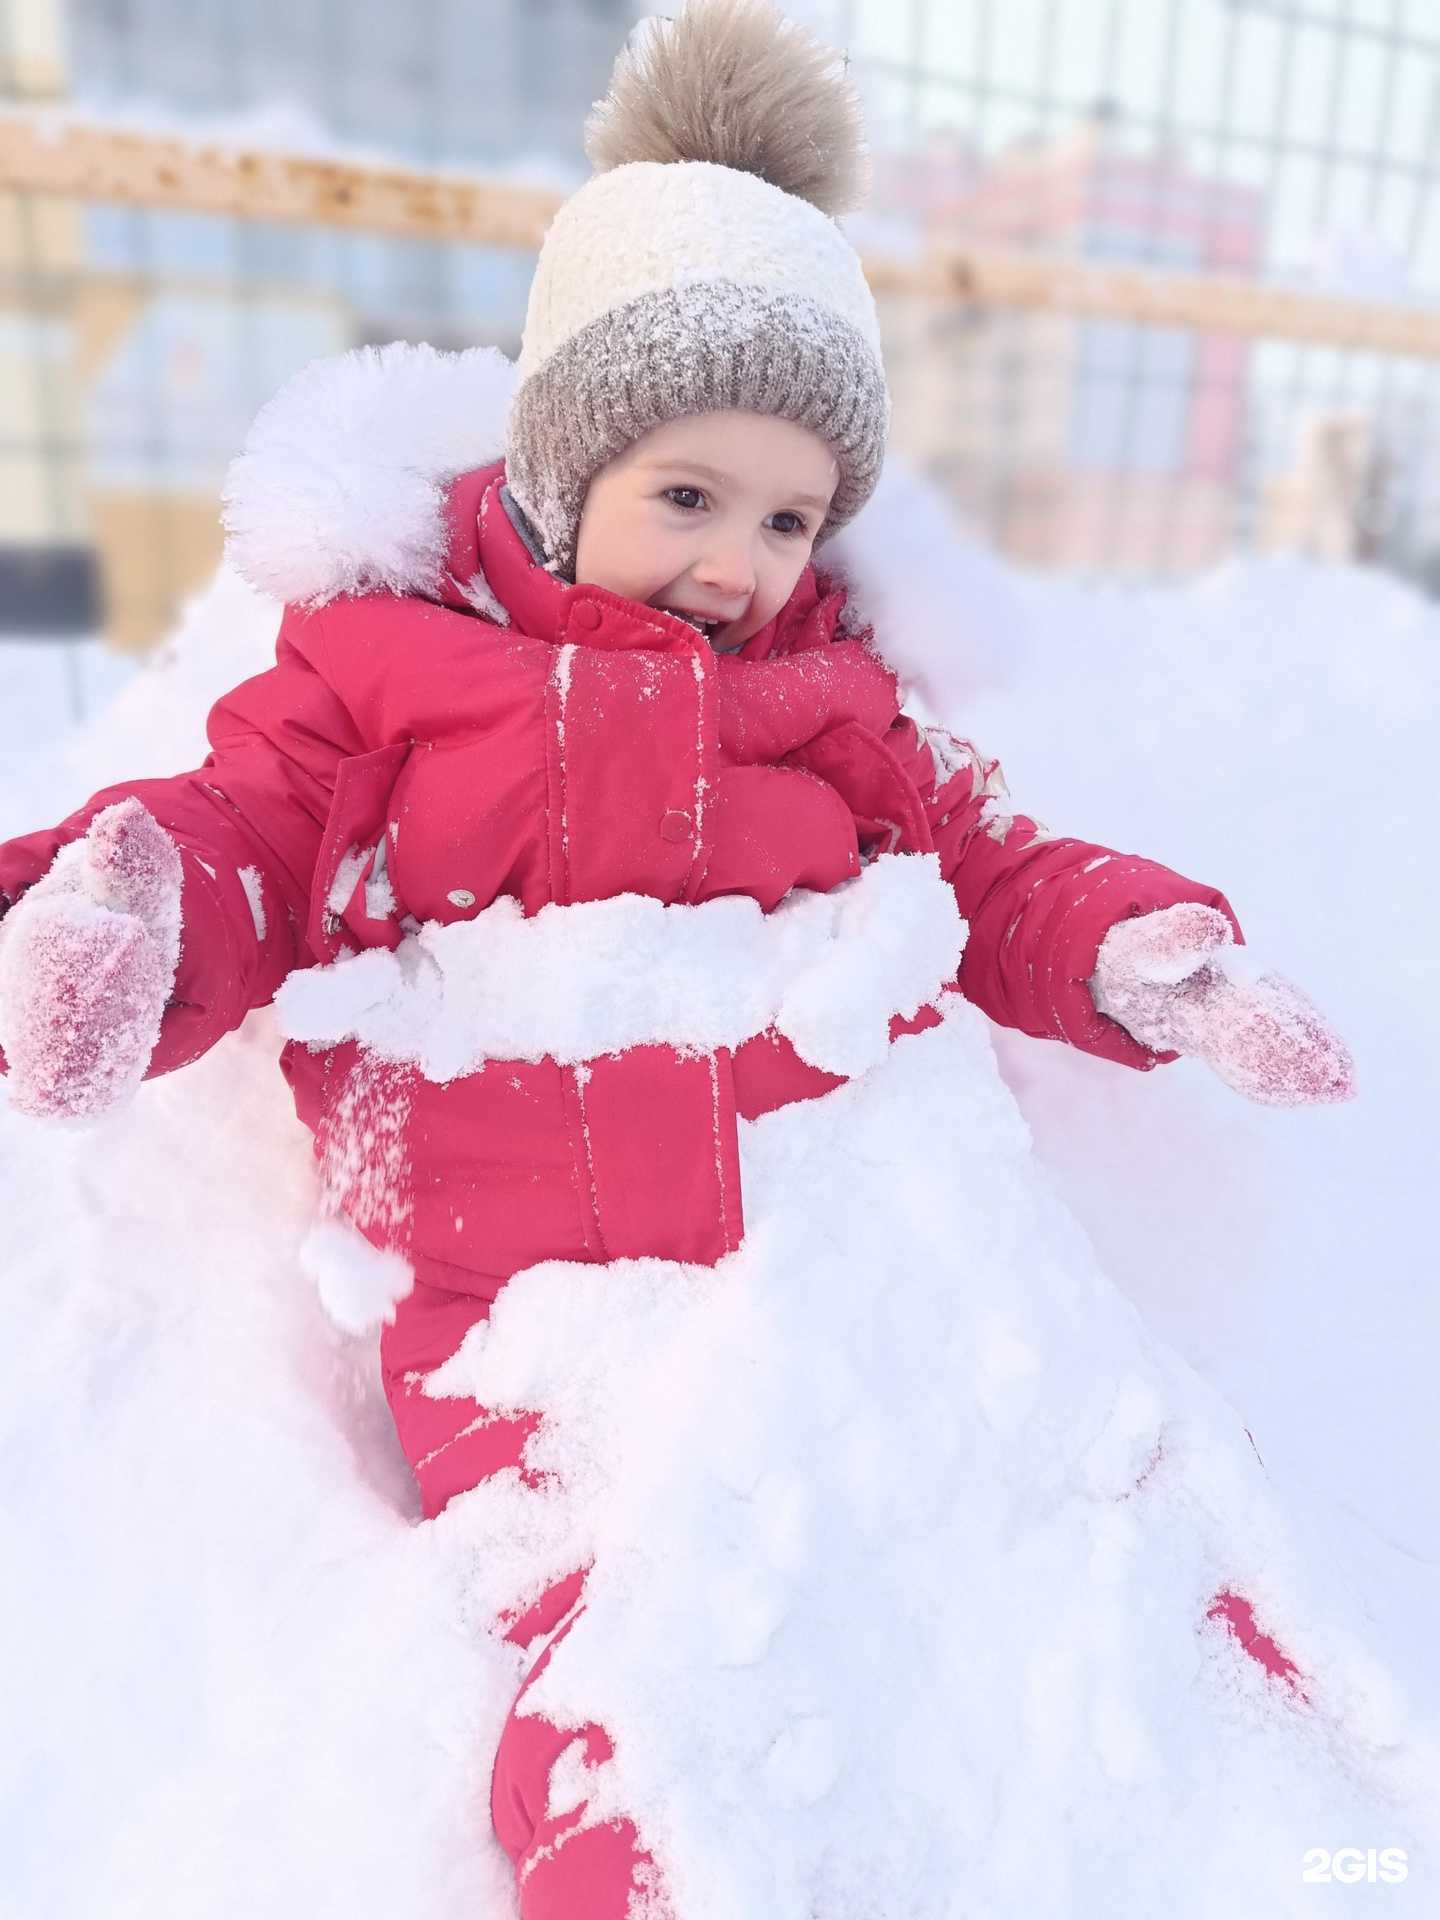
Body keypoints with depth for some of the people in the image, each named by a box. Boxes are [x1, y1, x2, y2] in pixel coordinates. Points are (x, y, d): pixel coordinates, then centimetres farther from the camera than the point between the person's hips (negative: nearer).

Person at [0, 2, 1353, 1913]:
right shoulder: (389, 639, 8)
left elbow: (987, 880, 17)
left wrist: (1143, 958, 0)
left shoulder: (830, 689, 15)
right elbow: (246, 834, 6)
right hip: (522, 1294, -1)